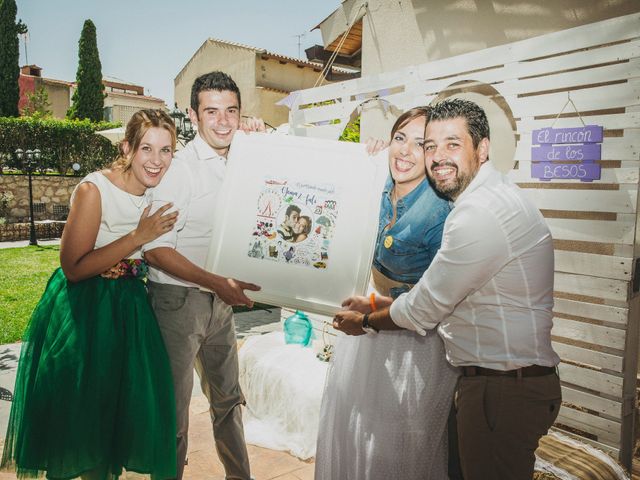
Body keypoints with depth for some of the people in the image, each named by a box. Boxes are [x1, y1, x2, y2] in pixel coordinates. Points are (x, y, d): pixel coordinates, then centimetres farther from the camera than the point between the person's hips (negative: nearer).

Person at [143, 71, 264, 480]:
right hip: (179, 298, -6)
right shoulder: (179, 167, -15)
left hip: (220, 298, 7)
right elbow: (156, 249, -18)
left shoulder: (240, 161, 4)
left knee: (228, 398, 20)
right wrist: (215, 281, -26)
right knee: (174, 405, 8)